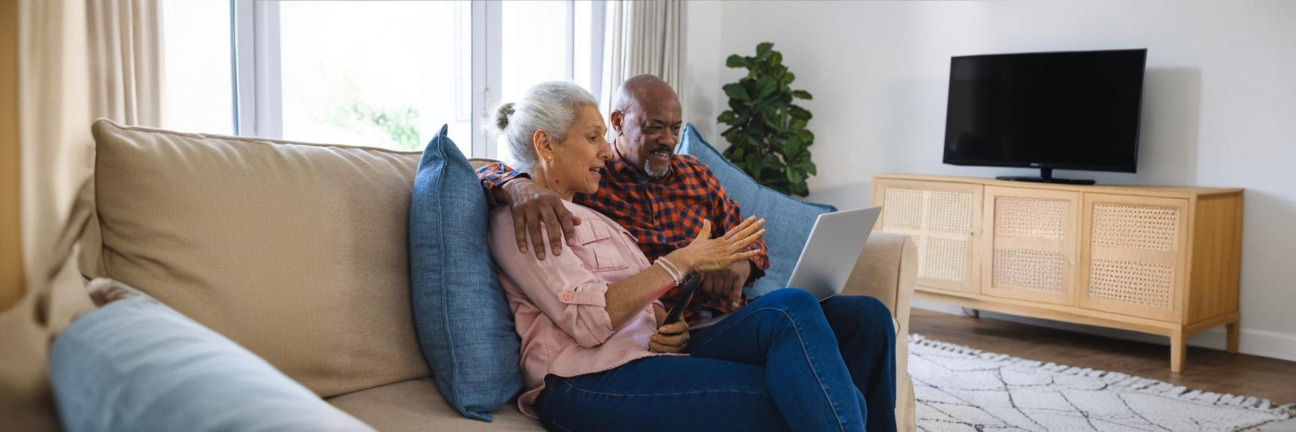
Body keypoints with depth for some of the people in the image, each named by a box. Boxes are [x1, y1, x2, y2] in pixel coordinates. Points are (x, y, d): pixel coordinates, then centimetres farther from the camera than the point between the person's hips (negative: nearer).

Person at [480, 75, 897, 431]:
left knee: (867, 316, -12)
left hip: (732, 311, 6)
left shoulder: (693, 172, 21)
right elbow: (486, 174, -6)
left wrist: (743, 264, -2)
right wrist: (521, 186, -31)